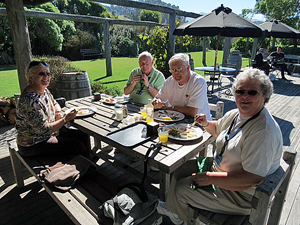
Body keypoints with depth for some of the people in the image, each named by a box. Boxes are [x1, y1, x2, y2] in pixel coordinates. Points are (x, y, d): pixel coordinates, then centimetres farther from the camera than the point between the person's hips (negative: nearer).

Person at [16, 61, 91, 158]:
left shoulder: (44, 90, 0)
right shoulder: (31, 100, -28)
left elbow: (54, 104, 20)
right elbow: (43, 129, -27)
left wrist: (59, 114, -2)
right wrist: (65, 119, -19)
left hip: (50, 131, 9)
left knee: (84, 136, 2)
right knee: (78, 146, -15)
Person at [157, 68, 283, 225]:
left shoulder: (264, 131, -31)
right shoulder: (235, 114, -2)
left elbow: (252, 178, -32)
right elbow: (217, 129, 19)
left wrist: (210, 178, -27)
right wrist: (206, 124, -3)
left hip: (241, 195, -8)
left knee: (181, 188, -7)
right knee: (181, 168, 12)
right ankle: (173, 208, 40)